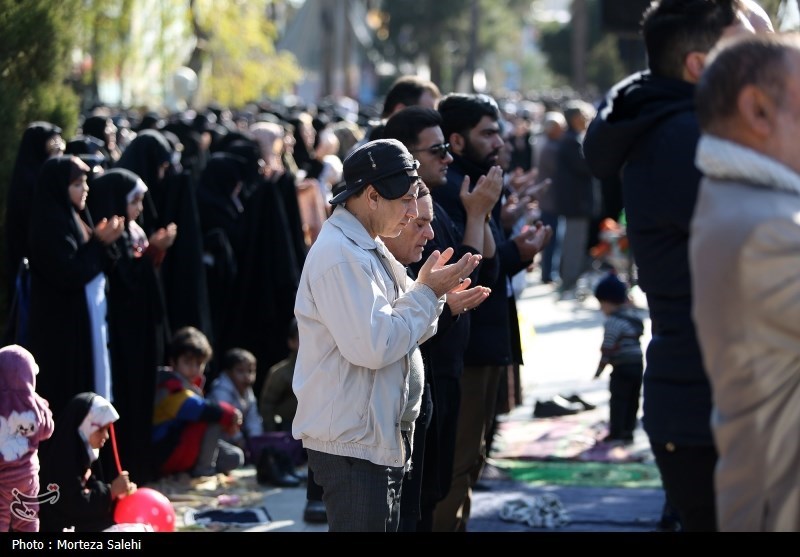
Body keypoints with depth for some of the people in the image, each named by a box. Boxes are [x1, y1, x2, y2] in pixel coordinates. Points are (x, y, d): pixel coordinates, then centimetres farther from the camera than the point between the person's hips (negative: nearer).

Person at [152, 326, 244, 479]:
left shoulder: (190, 384, 14)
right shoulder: (170, 387, -19)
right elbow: (198, 409, -35)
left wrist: (228, 419, -9)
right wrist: (228, 414, -27)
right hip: (167, 453, -10)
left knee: (235, 458, 7)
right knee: (214, 419, -23)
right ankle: (203, 469, -13)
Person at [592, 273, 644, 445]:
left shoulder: (613, 322, -15)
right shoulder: (634, 317, 9)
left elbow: (608, 349, -16)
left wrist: (599, 369, -9)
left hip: (622, 368, -8)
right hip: (638, 365, 8)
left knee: (618, 400, -3)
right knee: (632, 400, 12)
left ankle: (615, 433, -2)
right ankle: (628, 432, 17)